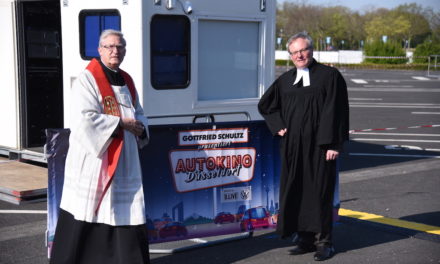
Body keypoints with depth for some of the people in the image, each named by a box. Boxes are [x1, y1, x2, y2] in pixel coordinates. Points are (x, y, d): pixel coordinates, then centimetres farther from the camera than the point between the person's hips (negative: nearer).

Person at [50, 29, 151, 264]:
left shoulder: (127, 81, 15)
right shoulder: (88, 79, -8)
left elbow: (139, 114, 19)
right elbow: (85, 118, -19)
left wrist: (140, 127, -3)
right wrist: (121, 123, -16)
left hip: (124, 160, 7)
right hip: (94, 159, -7)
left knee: (129, 212, 7)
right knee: (87, 212, -3)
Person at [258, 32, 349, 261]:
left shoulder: (330, 76, -1)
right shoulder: (285, 80, 13)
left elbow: (336, 111, -6)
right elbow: (265, 104, 26)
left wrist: (332, 144, -13)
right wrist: (278, 126, 12)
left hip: (319, 146, -5)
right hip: (292, 146, 5)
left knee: (319, 192, -2)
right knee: (294, 191, 6)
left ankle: (323, 241, 8)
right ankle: (305, 239, 17)